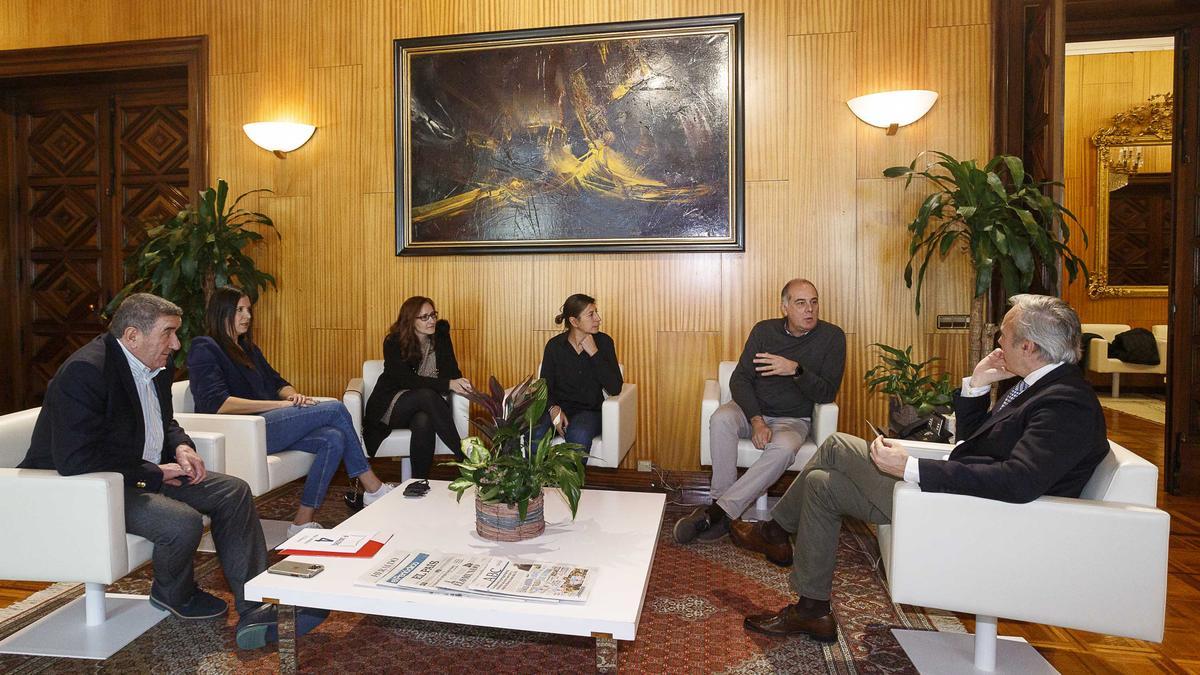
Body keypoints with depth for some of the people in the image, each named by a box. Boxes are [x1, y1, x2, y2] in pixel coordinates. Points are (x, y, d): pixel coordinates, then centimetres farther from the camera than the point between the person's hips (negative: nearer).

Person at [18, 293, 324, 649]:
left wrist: (181, 446, -3)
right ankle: (175, 594, 7)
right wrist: (155, 473, -21)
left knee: (234, 493, -6)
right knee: (183, 522, -30)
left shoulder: (156, 366, 4)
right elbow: (75, 460, -29)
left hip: (149, 473, 9)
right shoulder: (85, 371, -23)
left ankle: (254, 610, -7)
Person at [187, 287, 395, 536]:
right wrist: (282, 404, -18)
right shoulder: (204, 349, -2)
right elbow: (217, 403, -17)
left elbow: (276, 382, 24)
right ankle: (373, 488, -7)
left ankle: (302, 522, -17)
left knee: (334, 439, -21)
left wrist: (293, 395, -3)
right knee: (335, 409, -17)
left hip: (264, 425, 8)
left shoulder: (248, 349, 25)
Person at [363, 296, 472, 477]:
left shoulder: (440, 334, 1)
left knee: (424, 421, -35)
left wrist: (459, 383, -30)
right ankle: (464, 457, -35)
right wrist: (448, 384, -33)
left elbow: (451, 371, -4)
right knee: (427, 395, -35)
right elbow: (407, 380, -22)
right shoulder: (393, 342, -10)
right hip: (392, 406, -2)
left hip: (427, 404, 2)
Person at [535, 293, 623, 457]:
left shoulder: (603, 342, 1)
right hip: (559, 408, 1)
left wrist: (594, 353, -13)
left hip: (589, 411, -1)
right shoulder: (554, 345, 2)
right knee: (534, 434, -31)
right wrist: (553, 408, -17)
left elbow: (615, 388, -8)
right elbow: (545, 386, 5)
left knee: (578, 436, -36)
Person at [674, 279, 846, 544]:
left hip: (792, 420, -1)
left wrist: (796, 370, -28)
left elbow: (827, 394, -10)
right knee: (721, 418, -32)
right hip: (752, 410, 2)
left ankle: (718, 510, -31)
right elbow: (739, 379, -5)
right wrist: (756, 420, -20)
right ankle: (724, 506, -28)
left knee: (783, 448, -36)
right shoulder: (764, 330, -1)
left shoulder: (832, 337, -5)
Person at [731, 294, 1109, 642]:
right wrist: (977, 383, 1)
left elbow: (1020, 481, -36)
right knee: (822, 484, 10)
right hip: (957, 483, 10)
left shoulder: (1069, 405, -22)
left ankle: (775, 530, 16)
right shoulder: (1045, 384, 8)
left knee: (837, 449, -5)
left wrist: (911, 468, -36)